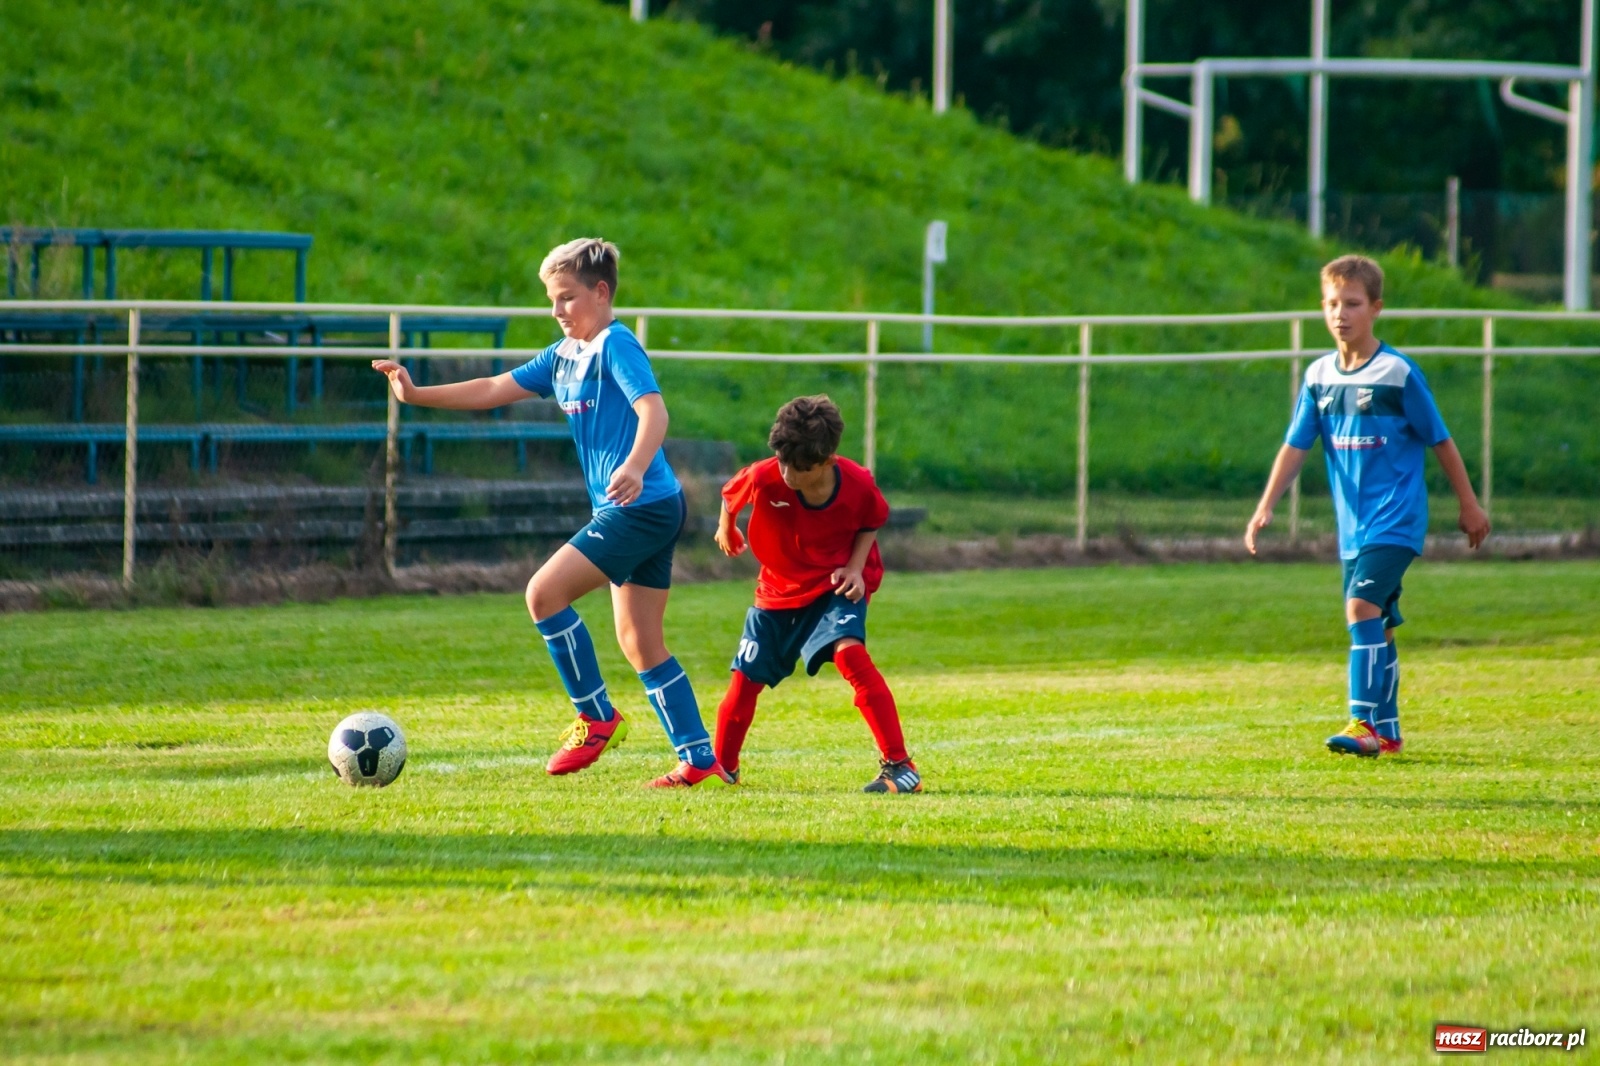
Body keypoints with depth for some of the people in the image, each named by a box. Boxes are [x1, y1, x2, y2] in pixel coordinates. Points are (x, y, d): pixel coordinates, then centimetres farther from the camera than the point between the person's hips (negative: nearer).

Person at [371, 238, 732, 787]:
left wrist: (635, 467, -42)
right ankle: (699, 758, 9)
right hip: (631, 513, 10)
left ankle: (597, 718, -4)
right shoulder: (564, 355, 17)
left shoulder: (616, 345, -10)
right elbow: (494, 390, 20)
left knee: (545, 592, -13)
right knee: (640, 643, 9)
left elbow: (653, 411, -24)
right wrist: (417, 395, 13)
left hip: (643, 506, -10)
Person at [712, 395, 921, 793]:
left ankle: (899, 766, -28)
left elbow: (871, 522, 0)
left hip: (835, 586, -2)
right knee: (745, 678, 6)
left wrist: (856, 567, -15)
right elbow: (731, 495, -2)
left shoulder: (858, 486, -25)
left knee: (849, 652, -29)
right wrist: (726, 529, 18)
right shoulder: (765, 478, -26)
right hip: (778, 589, 2)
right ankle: (721, 767, 33)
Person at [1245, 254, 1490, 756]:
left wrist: (1469, 504, 6)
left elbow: (1440, 441, -1)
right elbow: (1295, 446, 6)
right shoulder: (1319, 376, 5)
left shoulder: (1398, 373, -9)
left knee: (1362, 607, -20)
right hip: (1353, 524, 6)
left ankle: (1365, 723, -21)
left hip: (1395, 519, -6)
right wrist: (1265, 507, -4)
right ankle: (1386, 730, 22)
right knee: (1375, 625, 12)